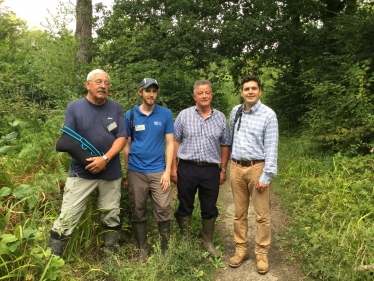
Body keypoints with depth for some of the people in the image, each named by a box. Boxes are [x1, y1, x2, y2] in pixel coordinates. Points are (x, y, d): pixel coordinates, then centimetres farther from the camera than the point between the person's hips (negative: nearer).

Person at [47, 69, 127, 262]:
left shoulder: (116, 108, 3)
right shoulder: (74, 107, -1)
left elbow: (122, 138, -3)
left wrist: (105, 159, -17)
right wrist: (89, 160, -14)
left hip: (111, 173, 2)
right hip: (81, 172, -2)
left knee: (112, 217, 13)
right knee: (66, 219, -3)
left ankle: (110, 257, 30)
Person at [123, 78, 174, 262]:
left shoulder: (166, 114, 2)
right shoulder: (130, 115, 3)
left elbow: (170, 143, 2)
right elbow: (126, 145, 6)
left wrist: (167, 171, -5)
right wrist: (127, 173, 7)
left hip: (158, 171, -1)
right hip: (136, 172, 1)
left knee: (163, 212, 0)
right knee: (138, 213, 10)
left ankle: (165, 249, 19)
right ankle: (143, 249, 26)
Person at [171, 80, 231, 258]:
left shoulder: (220, 118, 4)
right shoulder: (184, 115, -1)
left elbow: (225, 145, 9)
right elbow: (175, 142, 0)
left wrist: (223, 170, 6)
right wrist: (173, 167, -4)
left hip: (211, 170, 2)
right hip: (187, 168, -1)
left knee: (209, 209, 12)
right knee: (185, 206, 12)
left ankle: (208, 242, 31)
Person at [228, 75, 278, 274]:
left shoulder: (268, 115, -8)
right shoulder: (235, 112, 7)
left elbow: (271, 148, -10)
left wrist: (266, 176, -14)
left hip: (257, 168, -4)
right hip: (236, 168, 4)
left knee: (262, 215, 5)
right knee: (239, 213, 12)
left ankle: (261, 253, 21)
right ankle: (241, 249, 26)